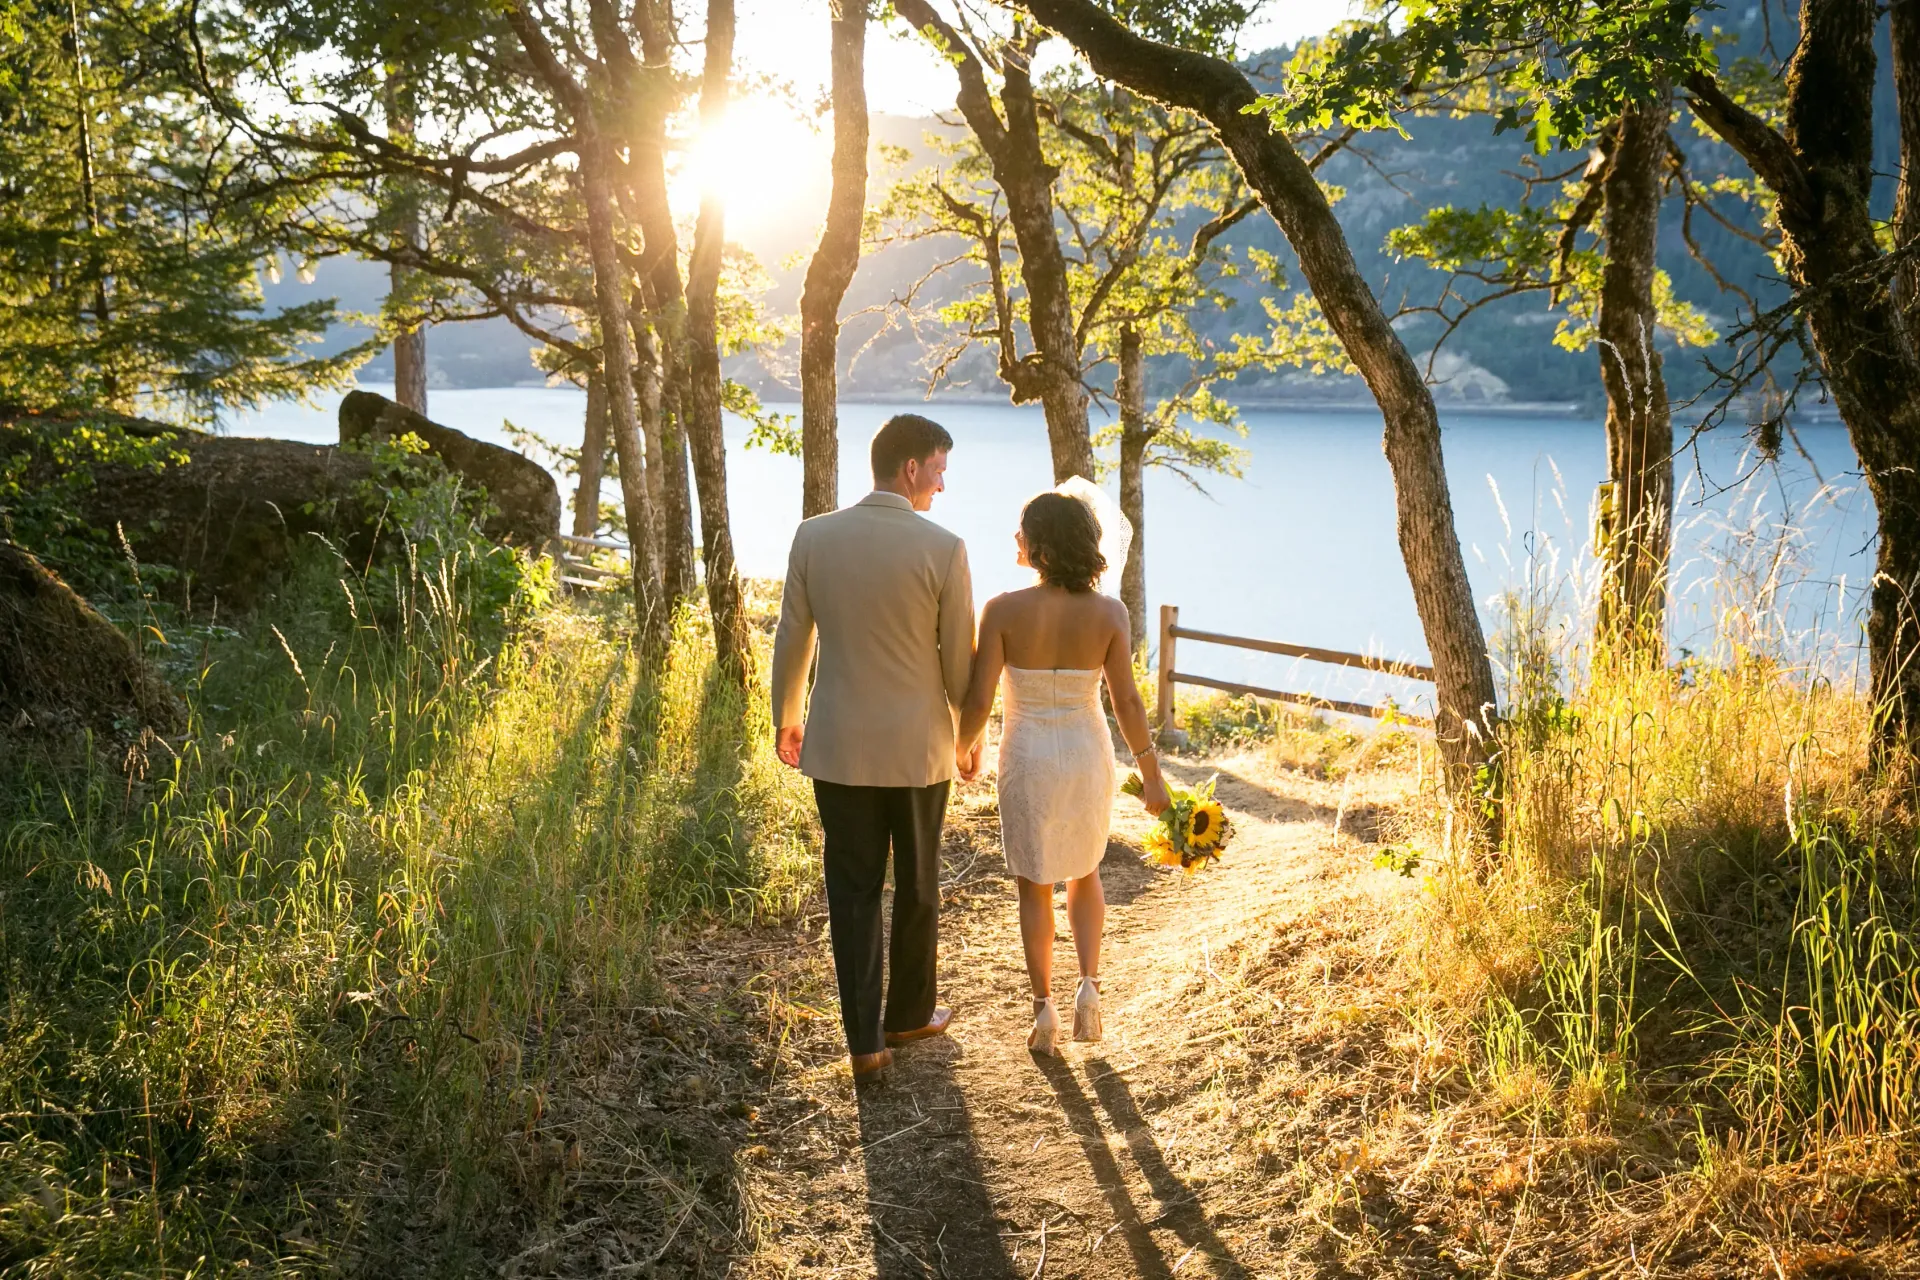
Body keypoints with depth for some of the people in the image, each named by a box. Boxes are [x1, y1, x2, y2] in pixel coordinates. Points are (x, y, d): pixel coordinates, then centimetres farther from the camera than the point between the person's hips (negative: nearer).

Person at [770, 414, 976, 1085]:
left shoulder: (813, 537, -5)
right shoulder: (943, 549, -13)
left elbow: (791, 642, 2)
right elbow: (959, 658, -6)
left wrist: (785, 717, 18)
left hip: (839, 747, 2)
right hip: (918, 748, -1)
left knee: (853, 893, 10)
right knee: (917, 889, 18)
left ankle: (866, 1041, 10)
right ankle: (909, 1013, 34)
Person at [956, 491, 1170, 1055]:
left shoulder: (1003, 610, -18)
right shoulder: (1108, 612, -13)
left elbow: (978, 701, -16)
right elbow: (1126, 702, -10)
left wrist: (963, 746, 5)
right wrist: (1151, 773, 2)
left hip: (1027, 759, -2)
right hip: (1088, 756, 2)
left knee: (1035, 885, 16)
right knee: (1084, 873, 25)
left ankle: (1044, 1009, 18)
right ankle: (1089, 984, 10)